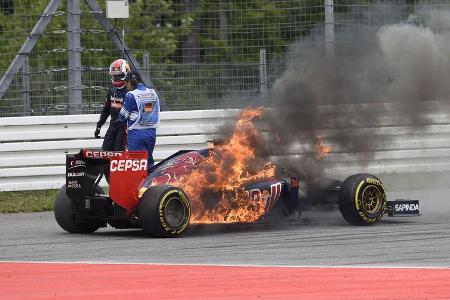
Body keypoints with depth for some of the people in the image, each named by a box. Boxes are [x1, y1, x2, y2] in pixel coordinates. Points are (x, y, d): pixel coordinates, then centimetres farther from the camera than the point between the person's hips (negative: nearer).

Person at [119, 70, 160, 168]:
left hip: (137, 133, -5)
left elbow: (123, 117, -5)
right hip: (151, 132, 5)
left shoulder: (131, 95, -12)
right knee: (149, 161, 15)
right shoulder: (153, 93, 5)